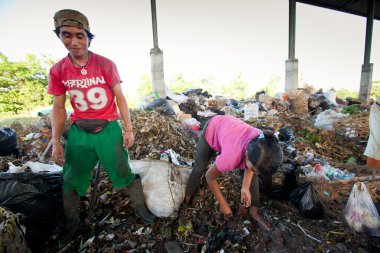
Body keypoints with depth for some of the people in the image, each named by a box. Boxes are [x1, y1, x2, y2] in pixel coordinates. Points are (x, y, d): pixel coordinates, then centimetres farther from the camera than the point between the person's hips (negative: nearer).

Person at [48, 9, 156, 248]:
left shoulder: (106, 65, -7)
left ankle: (140, 206, 31)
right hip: (78, 132, 3)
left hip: (108, 129, -3)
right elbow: (58, 108, 4)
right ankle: (72, 221, 42)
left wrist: (128, 130, -7)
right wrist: (56, 143, 1)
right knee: (72, 181, 17)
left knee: (124, 173, 7)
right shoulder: (57, 71, -1)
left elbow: (120, 98, -5)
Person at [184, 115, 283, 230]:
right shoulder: (232, 156, -45)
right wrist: (223, 204, -15)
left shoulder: (264, 143, -33)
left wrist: (245, 188, -20)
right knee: (200, 167, 6)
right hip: (212, 128, -4)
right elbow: (210, 177, -25)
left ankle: (254, 210, 16)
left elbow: (251, 166, -9)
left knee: (252, 175, -2)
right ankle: (189, 195, 34)